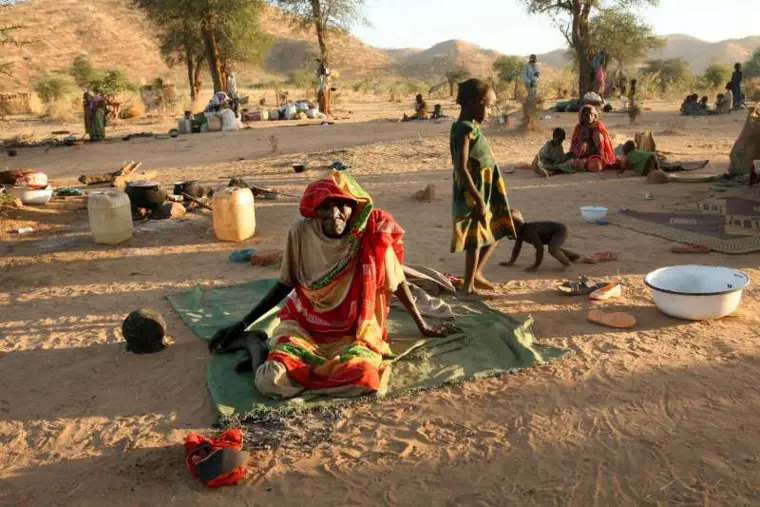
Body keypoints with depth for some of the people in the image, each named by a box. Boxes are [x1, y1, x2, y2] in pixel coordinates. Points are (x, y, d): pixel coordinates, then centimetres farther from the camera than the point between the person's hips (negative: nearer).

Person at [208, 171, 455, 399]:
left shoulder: (372, 236, -13)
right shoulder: (301, 232, -11)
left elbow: (396, 282, 3)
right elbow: (284, 285, 3)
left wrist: (422, 325, 13)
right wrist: (241, 326, 4)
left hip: (353, 333, 1)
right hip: (303, 325, -1)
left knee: (363, 378, -32)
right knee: (270, 382, -28)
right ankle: (256, 343, 9)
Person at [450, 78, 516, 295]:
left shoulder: (471, 127, 12)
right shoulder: (465, 129, -18)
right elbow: (461, 168, -25)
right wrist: (479, 200, -26)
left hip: (486, 193, 10)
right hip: (474, 195, -10)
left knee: (497, 229, 18)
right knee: (476, 239, 0)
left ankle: (476, 273, 27)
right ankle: (469, 285, 13)